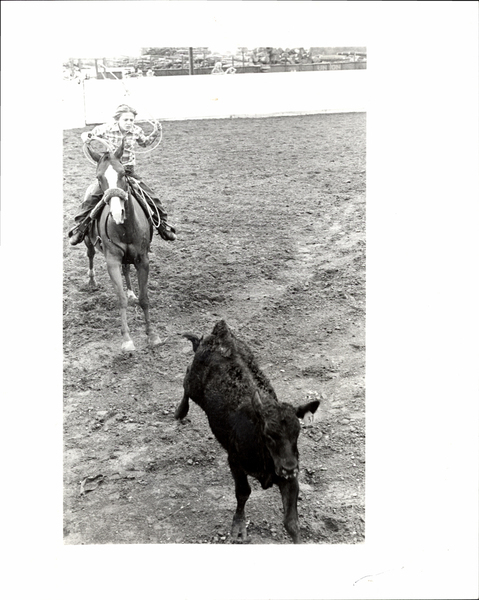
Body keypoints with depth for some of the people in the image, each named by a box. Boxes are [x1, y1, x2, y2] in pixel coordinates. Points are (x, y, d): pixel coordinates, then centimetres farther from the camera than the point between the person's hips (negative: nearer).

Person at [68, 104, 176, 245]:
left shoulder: (136, 131, -2)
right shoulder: (106, 129, -9)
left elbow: (144, 143, 20)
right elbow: (89, 135, 5)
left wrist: (155, 134, 3)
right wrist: (85, 136, -19)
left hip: (129, 172, 2)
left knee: (152, 197, -4)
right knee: (93, 195, -22)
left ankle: (163, 224, 16)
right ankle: (80, 226, -8)